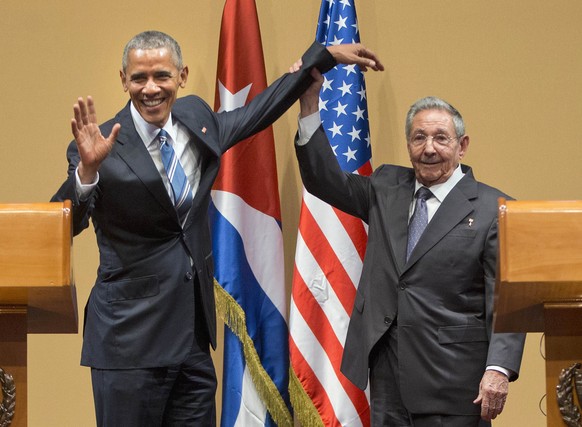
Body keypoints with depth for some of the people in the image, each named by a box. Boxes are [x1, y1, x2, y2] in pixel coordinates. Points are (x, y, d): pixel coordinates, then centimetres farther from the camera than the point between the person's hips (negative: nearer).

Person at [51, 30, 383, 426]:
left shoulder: (196, 117, 5)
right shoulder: (106, 149, -13)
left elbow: (257, 112, 23)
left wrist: (327, 55, 24)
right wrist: (87, 169, -40)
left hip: (193, 334, 6)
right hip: (130, 338, -6)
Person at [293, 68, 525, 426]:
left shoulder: (492, 209, -4)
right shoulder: (387, 188, 12)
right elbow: (324, 179, 10)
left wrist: (499, 369, -19)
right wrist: (310, 103, 1)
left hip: (452, 380, -5)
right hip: (388, 374, 5)